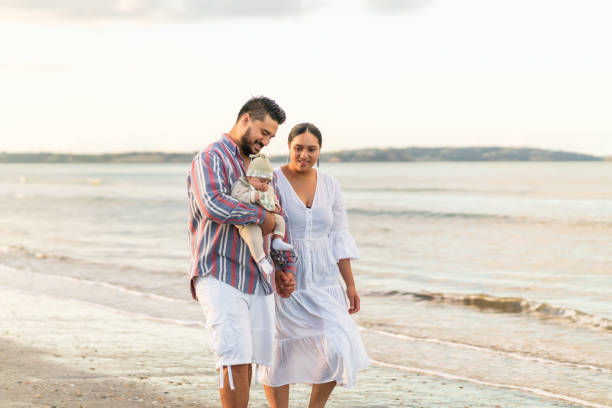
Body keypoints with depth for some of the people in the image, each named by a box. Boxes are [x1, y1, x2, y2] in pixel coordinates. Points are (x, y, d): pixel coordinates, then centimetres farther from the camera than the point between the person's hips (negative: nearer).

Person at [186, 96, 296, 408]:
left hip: (257, 278, 7)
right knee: (235, 361, -14)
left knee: (247, 361, 6)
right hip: (220, 278, -7)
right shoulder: (211, 158, -5)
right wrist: (261, 215, -14)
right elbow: (214, 206, -25)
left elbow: (277, 225, 27)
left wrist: (286, 268, 15)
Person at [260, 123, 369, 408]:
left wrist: (350, 284, 7)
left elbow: (339, 238, 10)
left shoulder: (330, 186, 7)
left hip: (322, 282, 4)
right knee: (279, 353, 3)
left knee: (338, 348, -7)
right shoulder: (271, 181, -7)